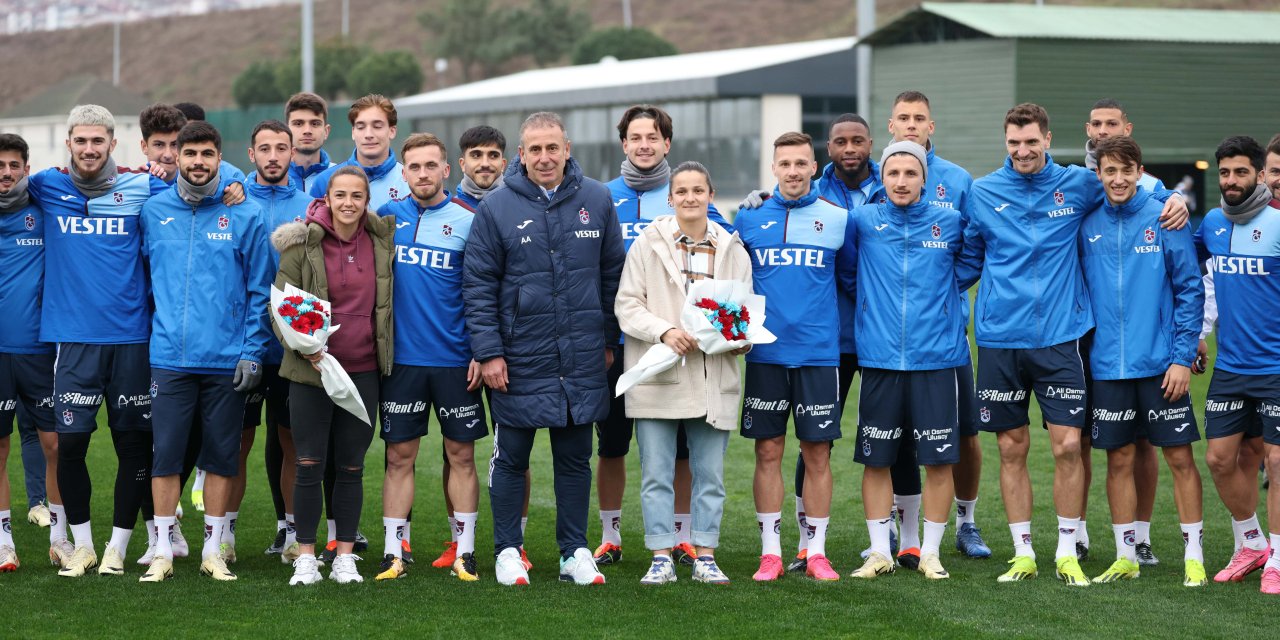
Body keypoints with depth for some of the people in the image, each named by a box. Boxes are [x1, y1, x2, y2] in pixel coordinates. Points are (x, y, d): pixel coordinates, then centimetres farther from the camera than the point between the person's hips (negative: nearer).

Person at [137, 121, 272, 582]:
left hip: (227, 360, -1)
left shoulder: (245, 215, 1)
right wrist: (153, 328, 5)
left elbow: (259, 290, 1)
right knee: (166, 455, 1)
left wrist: (253, 352, -5)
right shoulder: (153, 212, 5)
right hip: (169, 358, 1)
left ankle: (213, 549, 16)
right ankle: (163, 549, 10)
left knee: (221, 457, 6)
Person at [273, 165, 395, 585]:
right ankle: (306, 557, 9)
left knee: (352, 468, 7)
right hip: (310, 371, -3)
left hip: (363, 371, 3)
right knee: (309, 467, -1)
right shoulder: (303, 244, -5)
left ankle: (345, 557, 15)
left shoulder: (382, 240, 3)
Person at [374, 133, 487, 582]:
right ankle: (393, 553, 9)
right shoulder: (387, 217, 5)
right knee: (399, 456, 4)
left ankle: (465, 553, 11)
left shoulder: (467, 221, 0)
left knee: (461, 454, 4)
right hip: (401, 357, 1)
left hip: (455, 359, -1)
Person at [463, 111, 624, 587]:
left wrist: (609, 340, 9)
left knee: (576, 458, 10)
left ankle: (575, 551, 19)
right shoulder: (497, 207, -4)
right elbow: (478, 284, -4)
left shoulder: (596, 200, 3)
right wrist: (488, 352, -9)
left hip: (582, 361, 2)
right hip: (519, 360, -2)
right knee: (511, 458, 7)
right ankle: (507, 551, 18)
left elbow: (613, 274, 10)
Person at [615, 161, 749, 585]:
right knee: (656, 474, 1)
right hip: (657, 376, -2)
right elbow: (627, 304, -1)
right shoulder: (647, 244, 3)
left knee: (710, 474, 6)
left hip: (713, 379, 2)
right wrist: (664, 331, -16)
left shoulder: (732, 250, 9)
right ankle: (661, 558, 8)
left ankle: (704, 556, 14)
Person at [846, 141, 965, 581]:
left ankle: (929, 553, 12)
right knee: (876, 458, 4)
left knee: (938, 460, 1)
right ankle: (880, 552, 14)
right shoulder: (863, 222, 3)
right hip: (879, 359, 0)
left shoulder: (950, 223, 4)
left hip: (937, 359, 0)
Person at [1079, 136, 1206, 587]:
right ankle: (1126, 557, 18)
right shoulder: (1088, 226, 5)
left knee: (1179, 456, 1)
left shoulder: (1165, 220, -5)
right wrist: (1082, 350, 4)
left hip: (1161, 364, -3)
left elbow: (1190, 290, -5)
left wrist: (1183, 355, -10)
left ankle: (1194, 556, 9)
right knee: (1119, 460, 8)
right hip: (1107, 365, 3)